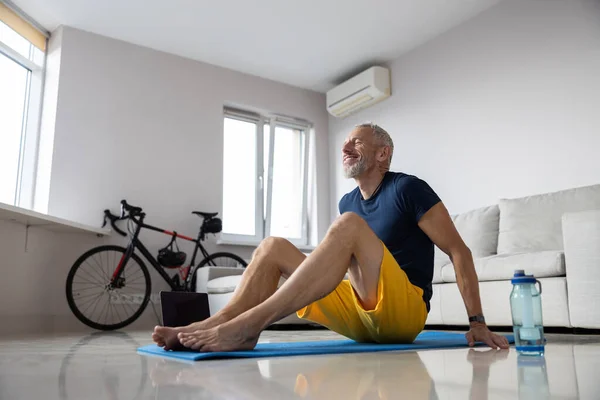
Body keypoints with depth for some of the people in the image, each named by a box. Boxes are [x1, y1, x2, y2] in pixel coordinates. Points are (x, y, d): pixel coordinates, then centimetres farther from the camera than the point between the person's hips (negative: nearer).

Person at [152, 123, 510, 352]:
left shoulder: (408, 188, -5)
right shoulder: (348, 202, 14)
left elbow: (459, 251, -6)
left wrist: (477, 322, -10)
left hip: (403, 313, -6)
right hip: (360, 316, 6)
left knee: (349, 225, -31)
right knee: (274, 247, -5)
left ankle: (246, 325, -41)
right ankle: (221, 322, -27)